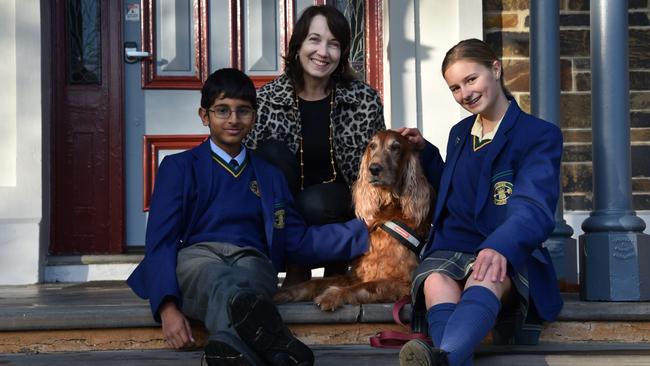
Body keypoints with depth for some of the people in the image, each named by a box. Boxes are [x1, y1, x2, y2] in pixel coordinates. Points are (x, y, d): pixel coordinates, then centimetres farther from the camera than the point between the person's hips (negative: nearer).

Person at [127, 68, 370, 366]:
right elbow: (160, 240, 5)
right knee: (222, 284, -41)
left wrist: (364, 230, 11)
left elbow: (297, 241, 20)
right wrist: (167, 307, -12)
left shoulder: (269, 176, 27)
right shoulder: (179, 167, 16)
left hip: (253, 262, 3)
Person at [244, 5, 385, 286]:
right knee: (271, 151, -24)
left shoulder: (365, 99, -8)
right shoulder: (267, 99, -8)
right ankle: (294, 266, -13)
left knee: (314, 204, -33)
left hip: (339, 204, -1)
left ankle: (337, 266, 2)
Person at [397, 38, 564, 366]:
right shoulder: (459, 134, 20)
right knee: (436, 283, -33)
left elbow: (533, 208, -16)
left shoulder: (540, 136, 0)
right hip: (450, 249, 5)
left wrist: (500, 247, -36)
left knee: (487, 277, -41)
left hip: (507, 256, -5)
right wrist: (424, 152, 20)